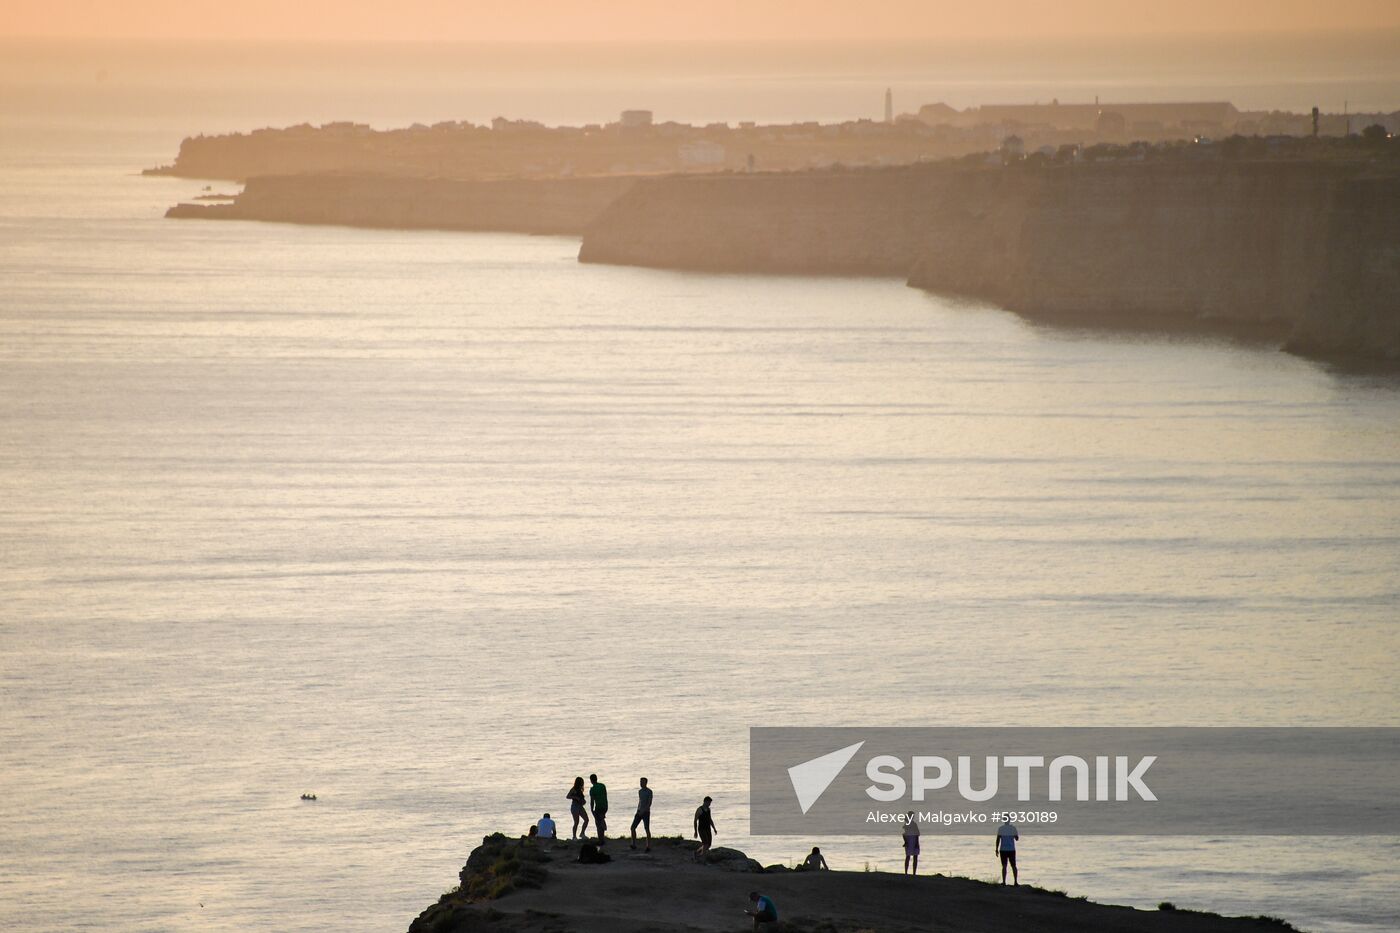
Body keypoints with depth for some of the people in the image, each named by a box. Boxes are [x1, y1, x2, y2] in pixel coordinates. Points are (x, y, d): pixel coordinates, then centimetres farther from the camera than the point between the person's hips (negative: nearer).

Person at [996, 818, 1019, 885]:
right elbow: (1017, 838, 4)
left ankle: (1004, 882, -3)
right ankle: (1015, 881, 5)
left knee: (1004, 866, 1)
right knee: (1013, 866, 9)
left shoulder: (1000, 828, -4)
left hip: (1003, 849, -1)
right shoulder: (1013, 828, -2)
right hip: (1012, 849, 1)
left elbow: (998, 839, -7)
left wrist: (997, 849, -2)